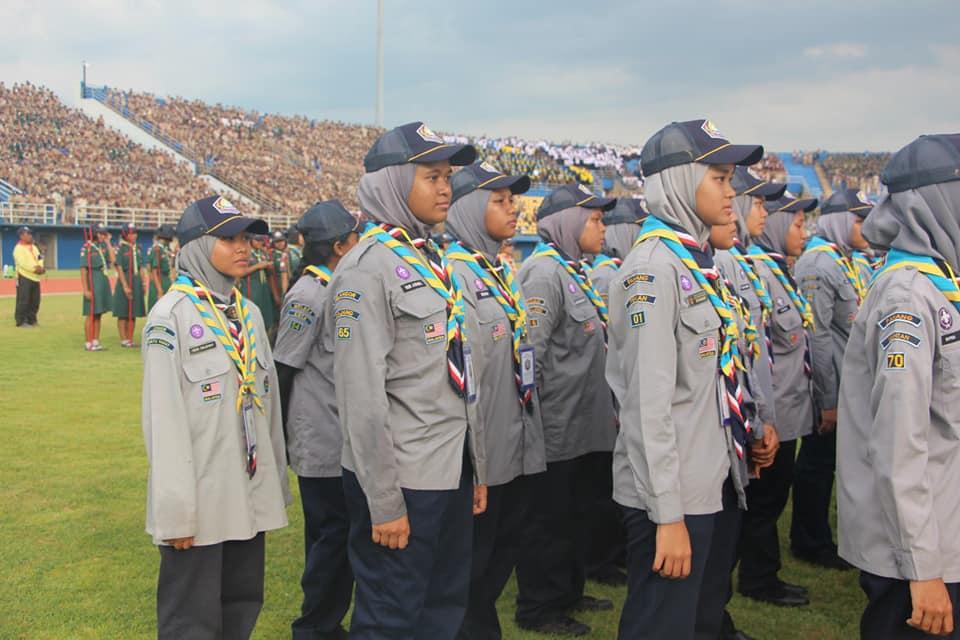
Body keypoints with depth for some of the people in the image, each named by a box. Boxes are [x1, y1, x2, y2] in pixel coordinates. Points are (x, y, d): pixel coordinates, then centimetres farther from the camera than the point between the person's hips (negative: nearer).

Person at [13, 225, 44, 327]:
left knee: (35, 301, 9)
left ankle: (31, 320, 18)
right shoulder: (18, 248, -8)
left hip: (35, 278, 8)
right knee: (23, 301, -9)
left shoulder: (34, 247, 19)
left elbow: (40, 260, 12)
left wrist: (40, 268, -9)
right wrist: (35, 269, -24)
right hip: (24, 278, -8)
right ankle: (21, 321, -5)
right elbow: (22, 263, -19)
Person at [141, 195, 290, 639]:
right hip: (201, 502, -7)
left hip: (250, 497, 7)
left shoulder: (248, 312, 11)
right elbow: (163, 420, -14)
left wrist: (276, 483, 13)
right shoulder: (171, 316, -11)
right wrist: (175, 512, -16)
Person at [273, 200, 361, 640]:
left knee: (335, 533, 14)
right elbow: (282, 370, -14)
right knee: (331, 534, -1)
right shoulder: (309, 294, -15)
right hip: (322, 443, -8)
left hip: (345, 439, 8)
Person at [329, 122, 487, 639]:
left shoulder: (433, 261, 12)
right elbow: (362, 396, -19)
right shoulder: (368, 269, -14)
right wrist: (383, 503, -19)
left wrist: (476, 466, 16)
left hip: (450, 472, 8)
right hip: (403, 480, -8)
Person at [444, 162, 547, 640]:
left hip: (519, 445, 9)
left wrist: (531, 434, 17)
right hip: (483, 452, -9)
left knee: (505, 550, 18)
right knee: (472, 561, 4)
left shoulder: (502, 272, 13)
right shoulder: (455, 273, -15)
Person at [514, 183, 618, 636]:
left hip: (587, 425, 10)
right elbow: (529, 352, -21)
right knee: (550, 522, 2)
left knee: (584, 515, 18)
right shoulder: (544, 272, -15)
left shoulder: (574, 272, 15)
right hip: (557, 428, -10)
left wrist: (607, 409, 22)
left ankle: (569, 593, 33)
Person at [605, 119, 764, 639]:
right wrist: (668, 514, -21)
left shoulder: (696, 260, 11)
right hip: (674, 495, -9)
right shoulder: (654, 267, -16)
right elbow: (650, 400, -21)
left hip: (711, 484, 9)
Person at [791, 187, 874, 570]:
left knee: (823, 462, 15)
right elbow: (817, 336, -20)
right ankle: (811, 544, 14)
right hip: (829, 385, -9)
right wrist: (828, 400, -20)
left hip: (846, 384, 9)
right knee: (817, 462, 2)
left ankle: (814, 539, 26)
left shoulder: (844, 261, 15)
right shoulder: (819, 265, -16)